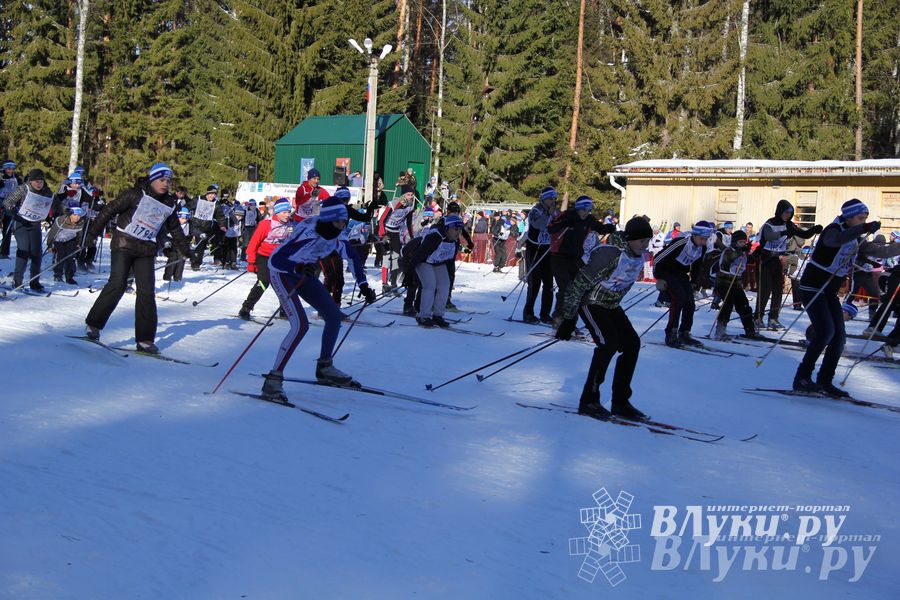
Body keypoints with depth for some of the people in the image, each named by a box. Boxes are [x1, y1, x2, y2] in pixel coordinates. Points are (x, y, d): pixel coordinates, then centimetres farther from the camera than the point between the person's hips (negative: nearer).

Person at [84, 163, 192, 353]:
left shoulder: (169, 204, 10)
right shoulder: (135, 195, -7)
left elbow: (175, 229, 22)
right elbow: (110, 210, -7)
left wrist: (187, 250, 25)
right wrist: (93, 232, -10)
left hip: (146, 251, 5)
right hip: (123, 244, -5)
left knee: (147, 292, -3)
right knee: (117, 285, -15)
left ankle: (144, 339, 0)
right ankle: (94, 324, 0)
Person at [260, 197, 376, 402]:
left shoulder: (336, 236, -11)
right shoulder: (307, 235, -34)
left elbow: (353, 257, 8)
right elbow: (274, 260, -36)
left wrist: (363, 285, 2)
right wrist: (299, 268, -52)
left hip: (304, 274, 8)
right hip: (282, 274, -8)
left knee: (334, 316, 3)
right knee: (301, 325, -23)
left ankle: (324, 368, 21)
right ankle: (273, 379, -16)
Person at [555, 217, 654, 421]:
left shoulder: (639, 256, -2)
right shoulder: (611, 253, -28)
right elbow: (580, 283, -25)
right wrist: (568, 319, -24)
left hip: (611, 305, 8)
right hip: (591, 303, -8)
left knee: (632, 344, -2)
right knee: (608, 343, -23)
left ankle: (620, 402, 6)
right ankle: (589, 401, -13)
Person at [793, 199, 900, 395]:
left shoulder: (855, 239, 10)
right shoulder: (833, 230, -15)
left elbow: (881, 251, 15)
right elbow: (836, 240, -40)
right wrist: (863, 229, -51)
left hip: (830, 292, 9)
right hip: (812, 288, -9)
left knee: (839, 335, 2)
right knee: (826, 331, -20)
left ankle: (824, 382, 9)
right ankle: (802, 378, -15)